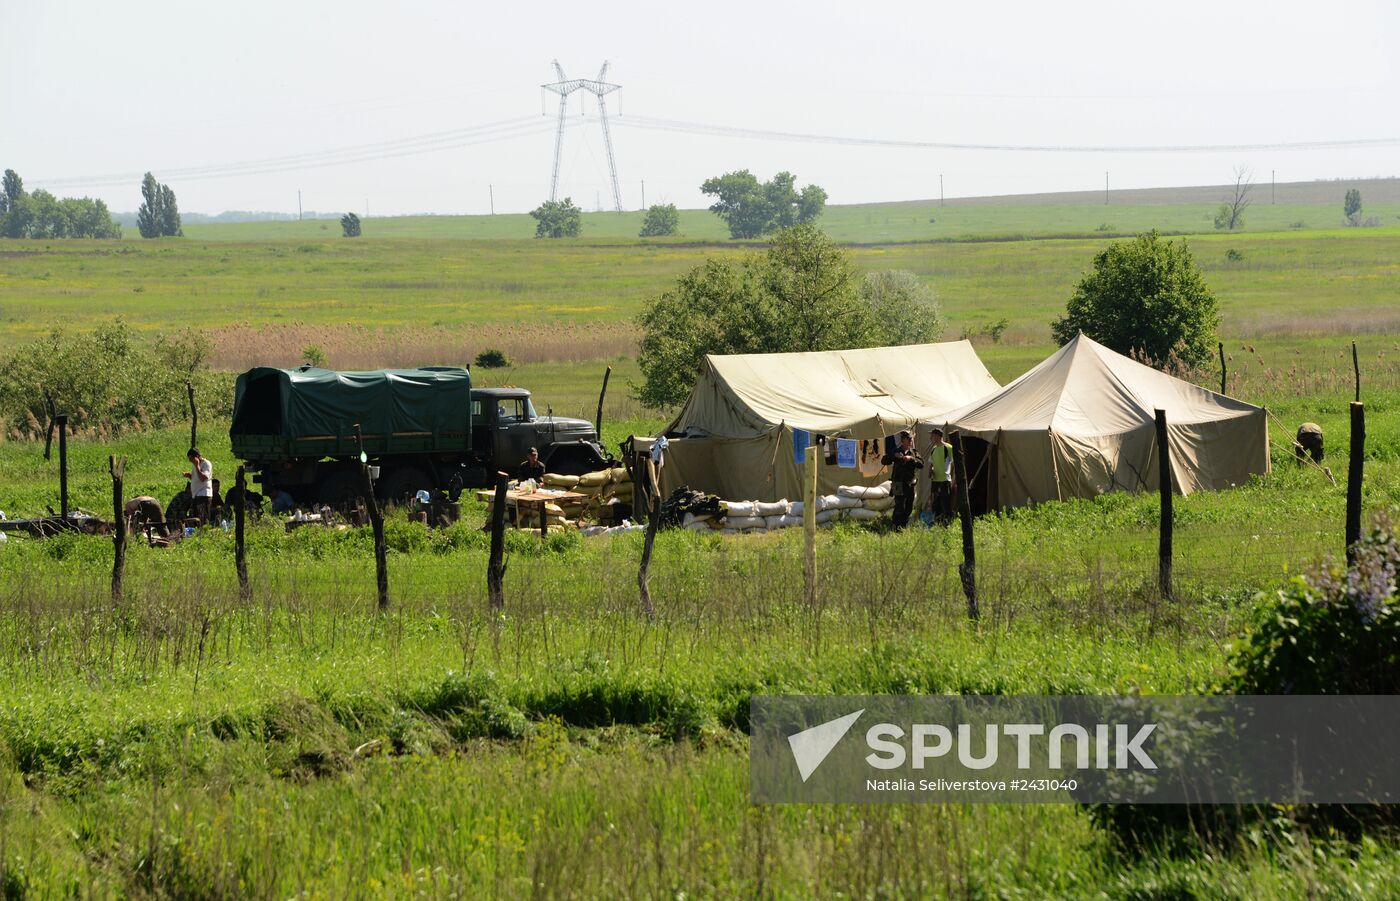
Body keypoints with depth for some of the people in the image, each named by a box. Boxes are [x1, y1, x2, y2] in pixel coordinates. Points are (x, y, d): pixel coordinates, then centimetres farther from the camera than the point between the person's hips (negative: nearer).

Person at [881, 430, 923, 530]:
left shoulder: (914, 453, 10)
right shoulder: (896, 451, 1)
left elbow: (921, 464, -3)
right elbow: (884, 461, -4)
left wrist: (911, 458, -18)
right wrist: (894, 456, -19)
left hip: (910, 484, 5)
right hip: (899, 484, -5)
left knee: (909, 508, 11)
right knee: (900, 507, -12)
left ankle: (904, 526, 24)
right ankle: (897, 527, -10)